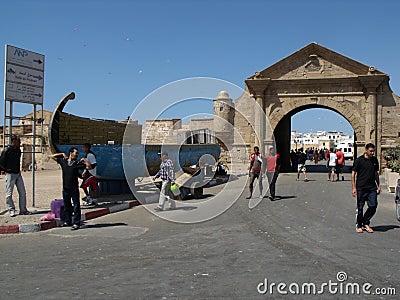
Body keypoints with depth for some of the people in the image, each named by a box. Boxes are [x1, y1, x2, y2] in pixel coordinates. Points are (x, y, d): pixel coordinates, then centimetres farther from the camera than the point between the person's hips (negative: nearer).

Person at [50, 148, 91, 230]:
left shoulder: (78, 163, 0)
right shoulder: (63, 161, 6)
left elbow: (89, 167, -5)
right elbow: (52, 156, 13)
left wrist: (84, 160, -6)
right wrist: (62, 154, 8)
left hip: (74, 188, -3)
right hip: (65, 188, 3)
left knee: (76, 206, -4)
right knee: (66, 206, 15)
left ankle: (76, 223, -3)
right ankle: (68, 221, 29)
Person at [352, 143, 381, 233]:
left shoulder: (375, 160, 9)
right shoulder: (359, 160, -6)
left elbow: (376, 173, 19)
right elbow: (353, 174, -5)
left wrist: (378, 185, 16)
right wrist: (354, 188, -10)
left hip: (372, 187, 4)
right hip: (361, 187, -4)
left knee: (373, 206, -2)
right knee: (360, 207, 3)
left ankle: (365, 223, 17)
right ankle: (359, 225, 18)